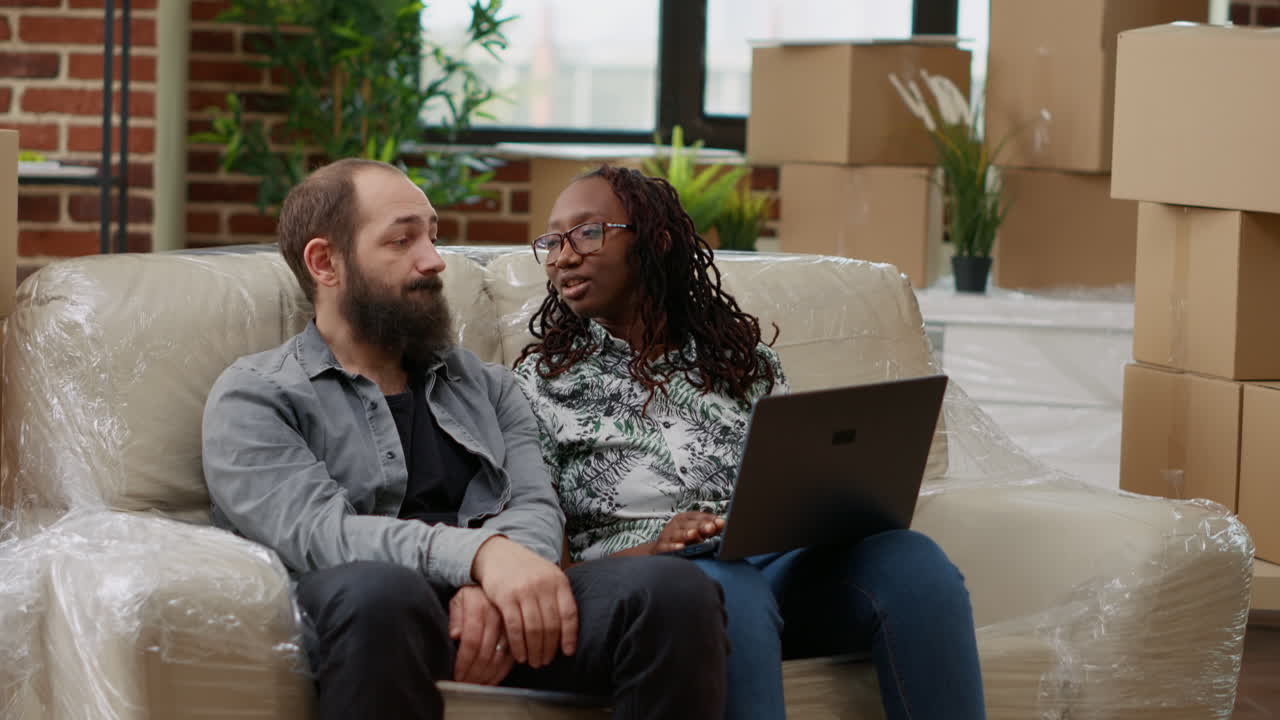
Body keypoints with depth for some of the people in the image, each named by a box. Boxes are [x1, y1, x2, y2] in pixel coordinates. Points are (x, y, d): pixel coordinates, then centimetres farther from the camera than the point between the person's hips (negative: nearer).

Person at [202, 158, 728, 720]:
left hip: (499, 608, 3)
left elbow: (537, 507, 8)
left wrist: (495, 587, -17)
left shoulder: (487, 385, 25)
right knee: (379, 591, -40)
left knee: (674, 591, -27)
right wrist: (479, 553, -25)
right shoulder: (255, 397, 10)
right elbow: (315, 531, -8)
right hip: (368, 615, -3)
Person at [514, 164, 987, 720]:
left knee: (908, 559, -29)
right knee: (728, 591, -41)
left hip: (776, 564, 3)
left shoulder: (741, 356, 19)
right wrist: (648, 551, -16)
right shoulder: (544, 379, 10)